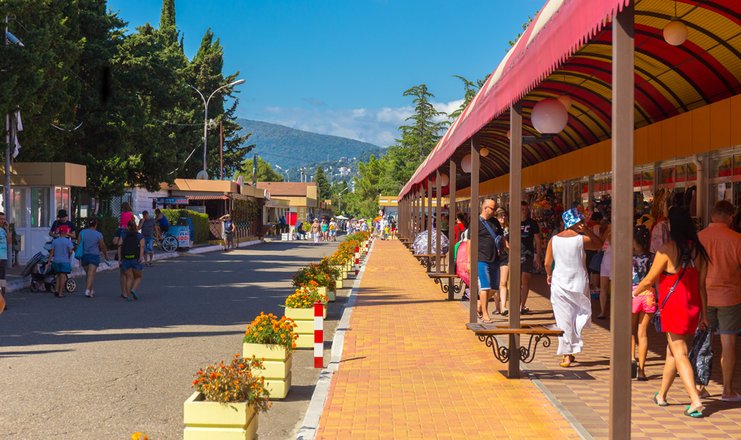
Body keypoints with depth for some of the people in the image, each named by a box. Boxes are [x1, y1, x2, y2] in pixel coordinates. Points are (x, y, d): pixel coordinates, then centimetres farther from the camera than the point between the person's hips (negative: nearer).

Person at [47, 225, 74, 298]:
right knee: (63, 276, -1)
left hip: (56, 261, 4)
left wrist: (48, 262, 5)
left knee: (58, 276, 19)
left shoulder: (54, 241, 4)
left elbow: (51, 252, 2)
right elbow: (70, 251, -15)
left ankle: (56, 290, 12)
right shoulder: (68, 241, -8)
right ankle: (60, 293, -2)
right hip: (65, 262, -4)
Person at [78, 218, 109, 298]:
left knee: (88, 274, 18)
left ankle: (91, 290, 25)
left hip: (84, 255, 3)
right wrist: (105, 255, 21)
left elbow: (78, 244, 1)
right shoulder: (99, 235, -3)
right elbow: (103, 247, 5)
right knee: (91, 274, -8)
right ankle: (88, 290, -22)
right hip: (94, 256, -3)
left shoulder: (82, 232, 3)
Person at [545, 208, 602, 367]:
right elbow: (599, 244, 9)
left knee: (564, 320, 6)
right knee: (581, 314, 15)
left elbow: (547, 263, 1)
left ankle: (567, 355, 7)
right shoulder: (582, 239, -9)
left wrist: (549, 275, 20)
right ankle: (571, 352, 0)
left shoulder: (554, 240, -3)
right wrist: (587, 230, 0)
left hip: (559, 283, 2)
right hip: (579, 283, -2)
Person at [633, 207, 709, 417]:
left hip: (673, 307, -6)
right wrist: (704, 313, 14)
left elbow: (649, 281, -5)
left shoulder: (667, 249, -13)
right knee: (672, 352, 18)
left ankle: (695, 402, -17)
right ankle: (661, 395, 30)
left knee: (680, 354, -6)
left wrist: (634, 292, 14)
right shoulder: (698, 250, 3)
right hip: (693, 307, 6)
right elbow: (702, 285, 7)